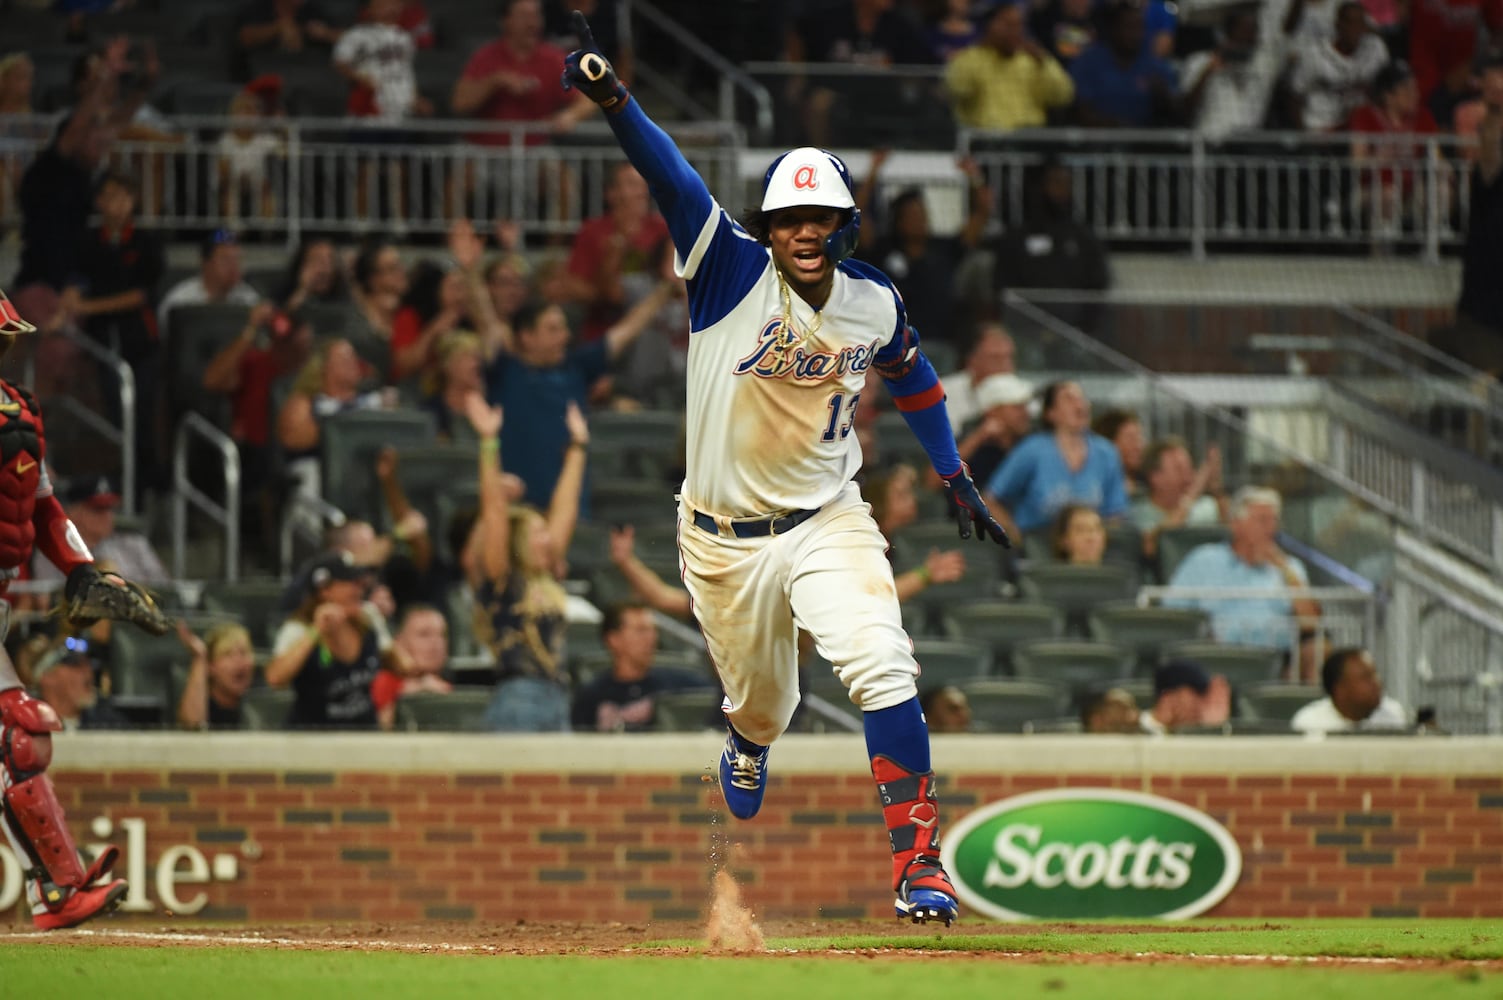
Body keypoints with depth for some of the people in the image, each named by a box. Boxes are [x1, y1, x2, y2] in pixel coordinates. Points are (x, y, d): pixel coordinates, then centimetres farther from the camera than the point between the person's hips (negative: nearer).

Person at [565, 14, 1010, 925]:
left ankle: (918, 858, -18)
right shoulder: (732, 270, -14)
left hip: (827, 523, 0)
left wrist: (956, 480, 19)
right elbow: (673, 179, -28)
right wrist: (611, 98, -42)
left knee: (882, 667, -22)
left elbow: (912, 378, 18)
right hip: (723, 537, 0)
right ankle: (748, 753, 56)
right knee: (761, 703, 16)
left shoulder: (876, 305, -4)